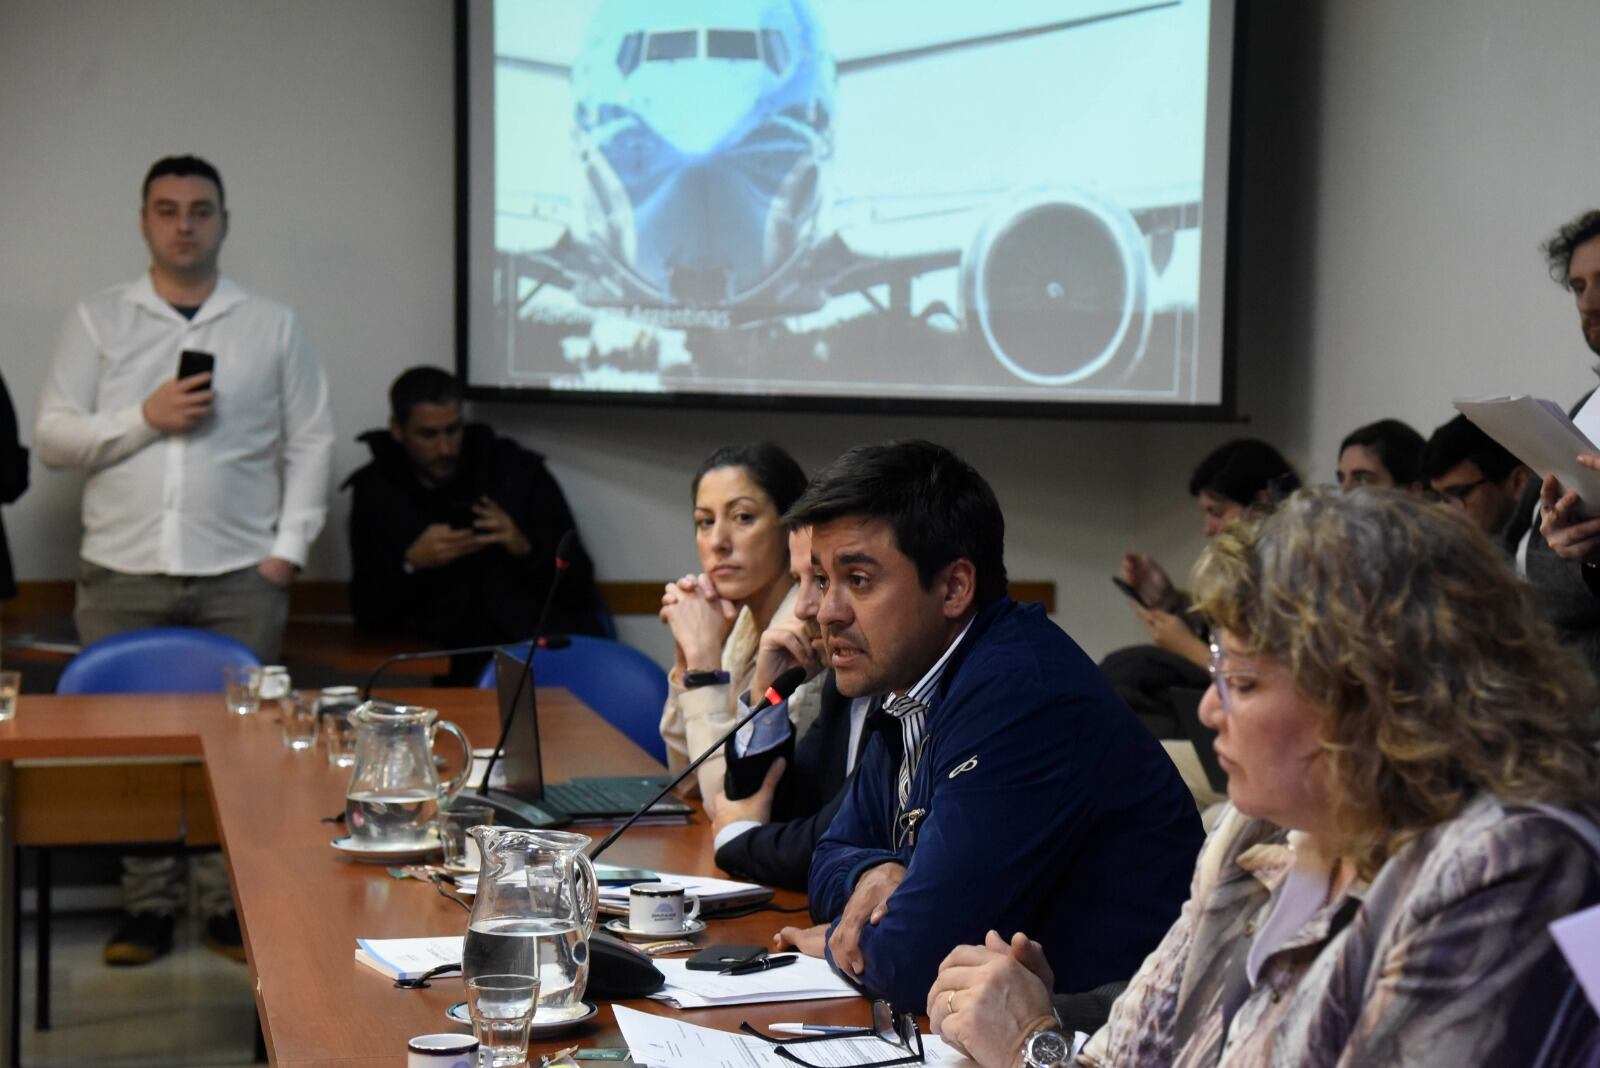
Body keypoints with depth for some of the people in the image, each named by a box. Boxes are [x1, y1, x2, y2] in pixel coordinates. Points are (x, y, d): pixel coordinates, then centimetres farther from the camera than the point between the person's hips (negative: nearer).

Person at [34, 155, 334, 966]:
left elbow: (310, 442, 9)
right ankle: (147, 904, 10)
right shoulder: (98, 321, 10)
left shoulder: (271, 326, 10)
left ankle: (231, 905, 8)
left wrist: (289, 548, -1)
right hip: (123, 574, 1)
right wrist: (144, 418, -10)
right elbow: (51, 438, 4)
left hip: (239, 575, 0)